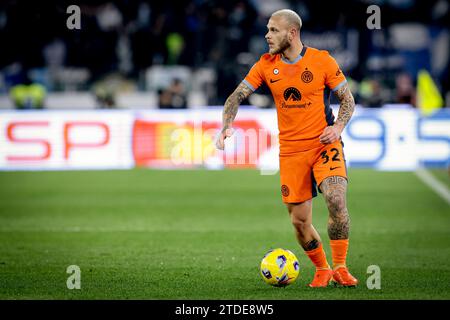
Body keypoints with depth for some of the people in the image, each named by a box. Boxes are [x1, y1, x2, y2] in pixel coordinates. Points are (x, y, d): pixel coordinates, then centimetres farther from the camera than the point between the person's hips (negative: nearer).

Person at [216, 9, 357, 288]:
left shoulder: (323, 61, -5)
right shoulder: (266, 65, 2)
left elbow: (348, 99, 2)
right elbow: (237, 96, 2)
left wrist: (338, 127, -16)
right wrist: (227, 126, -16)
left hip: (325, 145, -3)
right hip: (290, 151, 3)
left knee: (336, 200, -25)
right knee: (299, 221, 1)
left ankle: (340, 268, -11)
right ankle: (322, 270, 24)